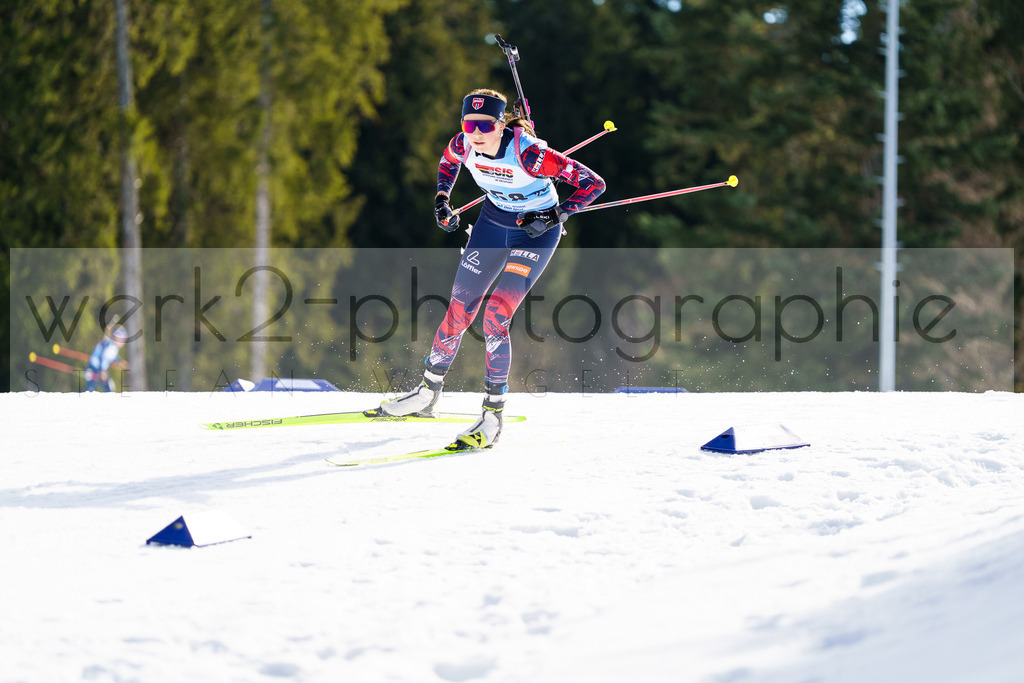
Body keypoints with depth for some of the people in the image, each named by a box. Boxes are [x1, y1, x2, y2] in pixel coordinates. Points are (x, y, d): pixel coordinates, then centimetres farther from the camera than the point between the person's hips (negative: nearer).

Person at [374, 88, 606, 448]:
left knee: (496, 317, -17)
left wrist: (555, 216, -30)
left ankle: (493, 414, -9)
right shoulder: (464, 144, -17)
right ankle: (428, 392, 25)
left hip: (536, 232, -5)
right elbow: (449, 158, 11)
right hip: (494, 220, 5)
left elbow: (593, 182, -27)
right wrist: (441, 199, 1)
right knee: (459, 309, 6)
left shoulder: (529, 153, -32)